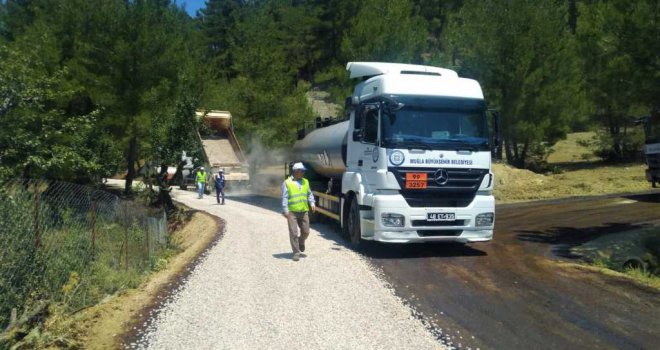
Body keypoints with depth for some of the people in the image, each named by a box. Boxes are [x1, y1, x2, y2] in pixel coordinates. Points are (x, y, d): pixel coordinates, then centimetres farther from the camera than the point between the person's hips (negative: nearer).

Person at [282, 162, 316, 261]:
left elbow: (309, 193, 19)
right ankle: (296, 252, 3)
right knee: (294, 233, -5)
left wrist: (312, 203, 1)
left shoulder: (305, 182, 14)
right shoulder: (287, 183, -2)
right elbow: (284, 197, -6)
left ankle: (301, 242, 38)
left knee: (306, 231, 6)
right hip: (292, 212, -4)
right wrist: (286, 210, -14)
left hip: (304, 211, 4)